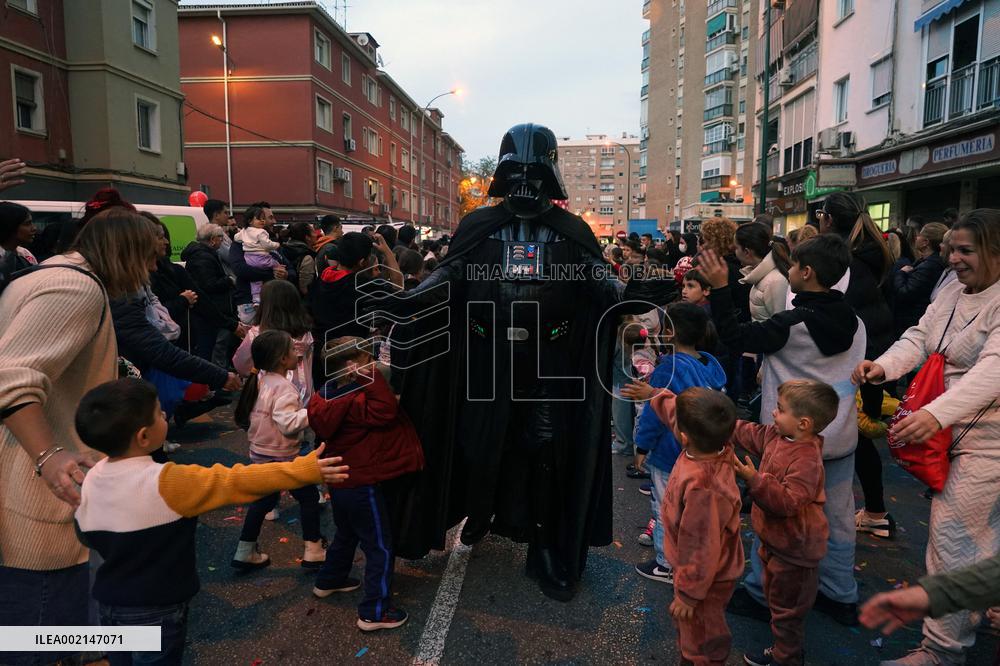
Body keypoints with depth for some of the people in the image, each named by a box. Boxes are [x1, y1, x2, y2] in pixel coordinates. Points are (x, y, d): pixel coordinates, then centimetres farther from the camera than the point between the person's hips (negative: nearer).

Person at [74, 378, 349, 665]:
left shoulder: (92, 479, -6)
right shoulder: (168, 483, -28)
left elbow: (86, 535, 9)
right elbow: (236, 482, -29)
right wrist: (304, 469, -27)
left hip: (110, 602, 6)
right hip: (156, 610, -6)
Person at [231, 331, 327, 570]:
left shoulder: (261, 380, 3)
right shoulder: (283, 388, -24)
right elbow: (288, 423, -33)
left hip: (260, 453, 9)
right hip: (281, 457, -8)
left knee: (264, 500, 21)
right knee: (309, 497, 7)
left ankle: (245, 552, 28)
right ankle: (313, 551, 14)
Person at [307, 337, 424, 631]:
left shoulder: (327, 397, 0)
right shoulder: (353, 402, -27)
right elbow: (387, 411, -37)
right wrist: (372, 378, -34)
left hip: (340, 481, 9)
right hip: (362, 486, -9)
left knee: (346, 534, 31)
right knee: (380, 547, 2)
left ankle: (328, 581, 48)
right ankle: (374, 612, 8)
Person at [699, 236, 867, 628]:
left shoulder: (792, 324, -21)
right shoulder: (853, 322, 1)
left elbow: (735, 338, -18)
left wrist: (719, 287, -19)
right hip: (841, 438, 7)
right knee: (838, 519, 16)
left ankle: (760, 595, 20)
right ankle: (841, 597, 29)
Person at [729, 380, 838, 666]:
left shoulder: (806, 459, -31)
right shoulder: (777, 437, -5)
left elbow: (787, 502, -35)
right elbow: (751, 434, 12)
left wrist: (755, 480, -44)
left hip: (793, 549, -10)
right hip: (776, 540, 10)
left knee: (786, 610, 10)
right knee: (776, 598, 26)